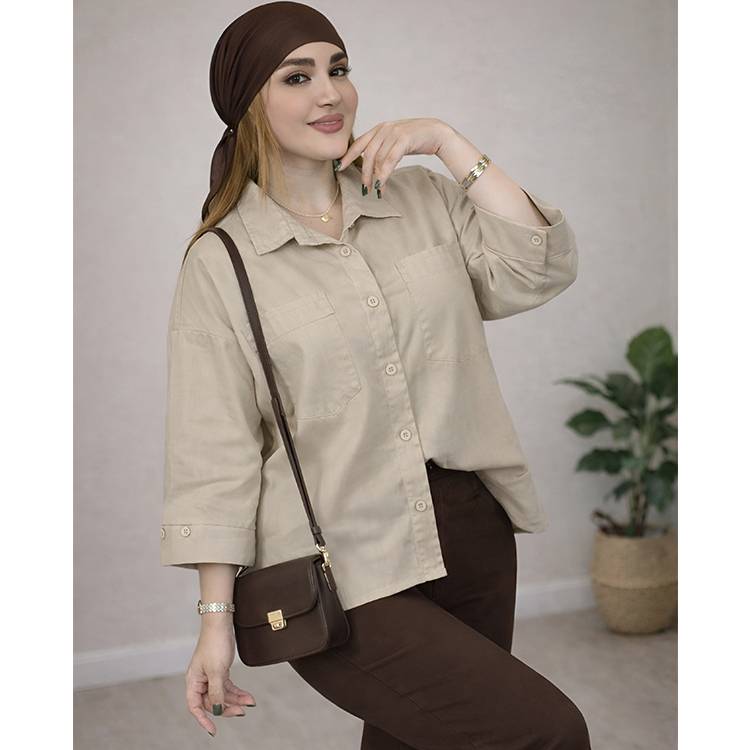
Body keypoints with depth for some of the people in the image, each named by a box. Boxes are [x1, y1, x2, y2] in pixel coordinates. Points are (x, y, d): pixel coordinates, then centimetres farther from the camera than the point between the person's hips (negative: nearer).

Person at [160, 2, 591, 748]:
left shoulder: (421, 197, 7)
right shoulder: (219, 262, -3)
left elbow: (537, 272, -5)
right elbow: (214, 453, -5)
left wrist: (448, 142, -6)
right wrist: (216, 619, -7)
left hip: (472, 534, 5)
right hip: (346, 580, -4)